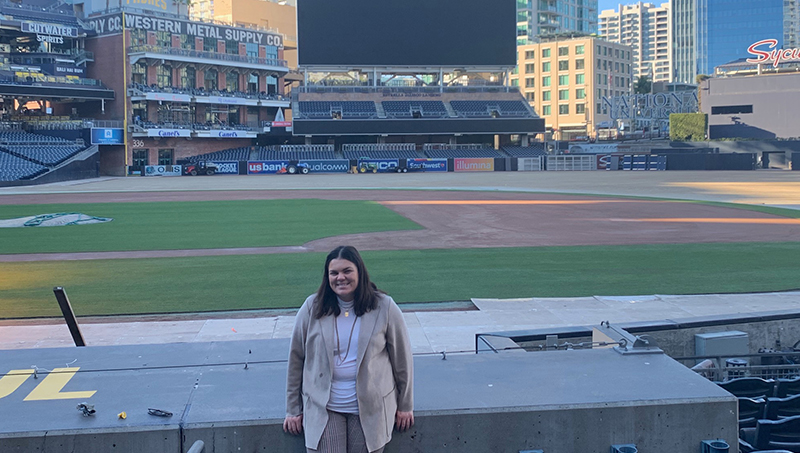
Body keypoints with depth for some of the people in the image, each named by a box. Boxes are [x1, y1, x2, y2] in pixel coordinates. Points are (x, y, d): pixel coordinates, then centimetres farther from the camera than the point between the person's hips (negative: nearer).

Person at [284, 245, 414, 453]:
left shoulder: (384, 308, -5)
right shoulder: (312, 308, -3)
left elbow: (402, 359, 3)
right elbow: (295, 360, 4)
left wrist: (405, 406, 7)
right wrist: (293, 410, 6)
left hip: (370, 409, 0)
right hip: (323, 408, 0)